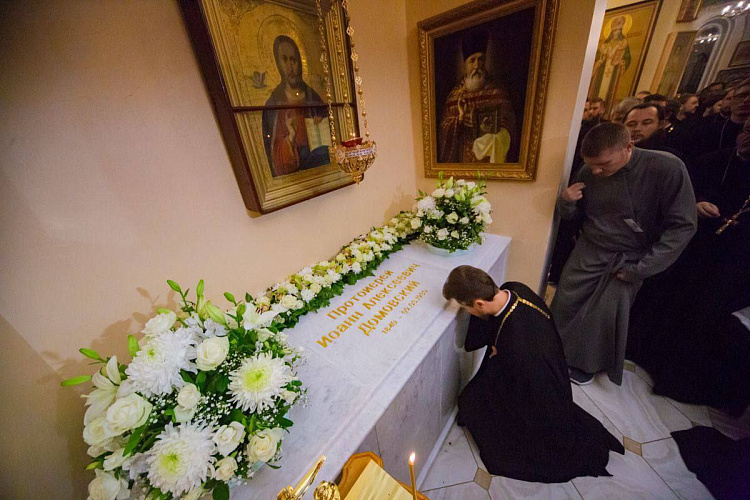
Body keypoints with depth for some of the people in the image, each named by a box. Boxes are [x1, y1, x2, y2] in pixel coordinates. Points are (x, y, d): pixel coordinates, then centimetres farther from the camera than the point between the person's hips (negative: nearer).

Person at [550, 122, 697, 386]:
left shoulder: (668, 168, -17)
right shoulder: (589, 173, -6)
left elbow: (682, 226, -14)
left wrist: (641, 269, -16)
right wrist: (566, 201, -18)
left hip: (630, 259, -3)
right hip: (588, 252, 3)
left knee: (604, 315, -2)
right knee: (565, 304, 4)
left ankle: (585, 363, 25)